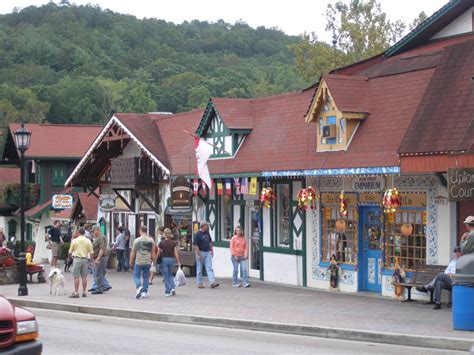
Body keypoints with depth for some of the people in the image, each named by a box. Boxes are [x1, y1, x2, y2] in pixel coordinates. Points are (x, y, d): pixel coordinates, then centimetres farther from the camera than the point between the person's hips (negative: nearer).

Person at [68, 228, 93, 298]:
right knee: (84, 276, 8)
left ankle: (76, 292, -4)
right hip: (85, 259, 3)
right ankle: (84, 292, 10)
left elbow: (70, 252, 0)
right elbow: (91, 252, 0)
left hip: (77, 259, -3)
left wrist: (70, 255, 22)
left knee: (76, 277, -1)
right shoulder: (88, 241, 1)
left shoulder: (74, 240, -4)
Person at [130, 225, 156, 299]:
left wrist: (131, 262, 10)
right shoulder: (151, 240, 2)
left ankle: (139, 287, -19)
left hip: (138, 262, -3)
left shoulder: (137, 240, -6)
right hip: (148, 262, 3)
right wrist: (153, 260, 22)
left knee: (136, 276, 7)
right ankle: (144, 292, 13)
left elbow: (133, 253, -1)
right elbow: (153, 253, 8)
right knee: (146, 277, 14)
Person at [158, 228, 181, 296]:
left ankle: (167, 292, 5)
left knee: (166, 276, 6)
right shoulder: (174, 242, -1)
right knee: (170, 275, 20)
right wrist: (178, 262, 0)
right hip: (172, 259, 2)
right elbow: (176, 253, -4)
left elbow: (158, 253, -4)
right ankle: (172, 288, 2)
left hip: (164, 259, -2)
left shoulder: (161, 243, -5)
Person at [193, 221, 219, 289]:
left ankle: (212, 282, -11)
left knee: (209, 268, -3)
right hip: (200, 252, -6)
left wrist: (212, 251, 13)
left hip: (208, 253, 6)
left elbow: (210, 242, 20)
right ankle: (199, 283, 14)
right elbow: (195, 245, -14)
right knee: (199, 269, 5)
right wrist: (199, 255, -18)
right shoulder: (198, 234, -12)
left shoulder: (207, 233, 10)